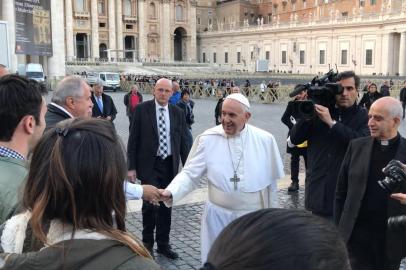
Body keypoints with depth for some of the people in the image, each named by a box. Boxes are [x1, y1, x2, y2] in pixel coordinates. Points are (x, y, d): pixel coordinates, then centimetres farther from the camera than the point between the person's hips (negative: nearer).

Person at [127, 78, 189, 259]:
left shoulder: (177, 112, 5)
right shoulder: (142, 109, -4)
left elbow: (183, 141, 9)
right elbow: (133, 140, -3)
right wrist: (131, 167, -7)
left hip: (170, 165, 4)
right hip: (149, 165, -3)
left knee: (166, 205, 11)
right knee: (150, 203, -9)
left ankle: (163, 244, 26)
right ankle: (147, 242, 14)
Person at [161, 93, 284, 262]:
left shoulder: (265, 140, -6)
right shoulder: (208, 139, -9)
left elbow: (271, 182, 3)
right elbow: (190, 174, -7)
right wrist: (171, 192, -25)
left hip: (255, 217, 1)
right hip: (218, 216, -1)